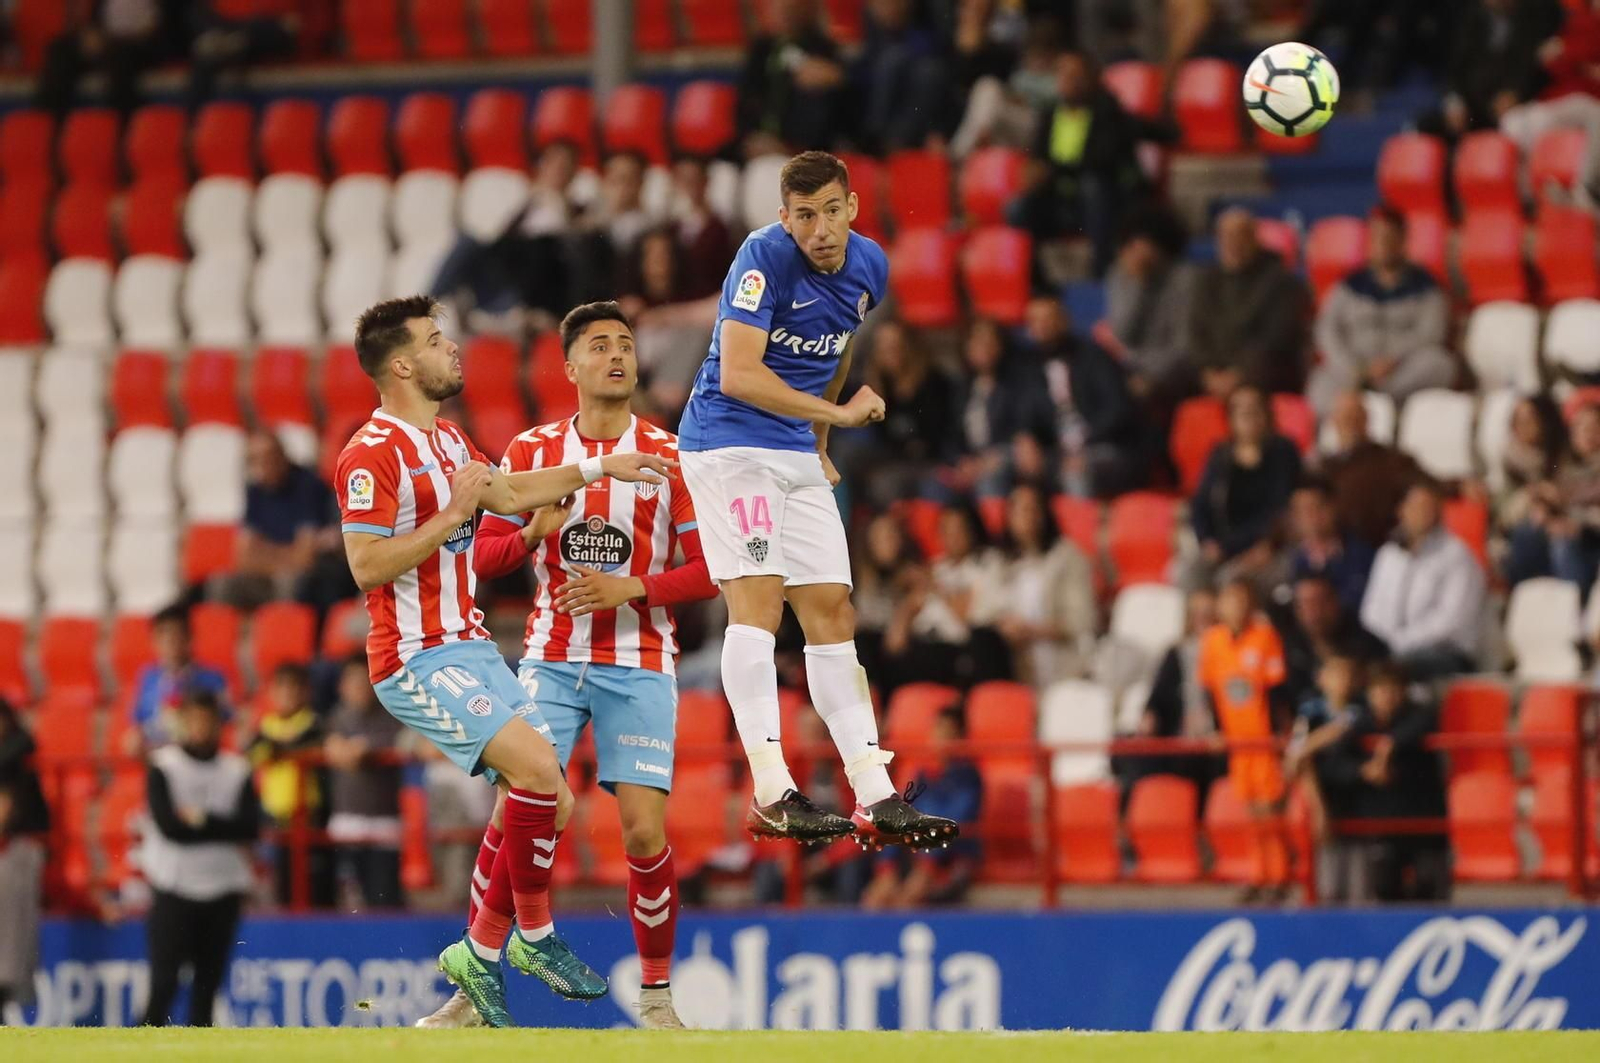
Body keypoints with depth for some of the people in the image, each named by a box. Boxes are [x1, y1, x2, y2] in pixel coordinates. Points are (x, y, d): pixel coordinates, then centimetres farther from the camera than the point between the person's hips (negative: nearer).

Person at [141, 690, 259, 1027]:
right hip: (174, 887, -3)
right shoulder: (163, 767, 0)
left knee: (208, 980, 4)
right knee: (164, 981, -9)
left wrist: (199, 819, -9)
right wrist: (223, 828, -7)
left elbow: (251, 827, -3)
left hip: (223, 890, 3)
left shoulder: (237, 770, 8)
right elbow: (169, 825, -12)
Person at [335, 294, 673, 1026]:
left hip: (469, 650, 10)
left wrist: (599, 468, 32)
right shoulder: (374, 453, -15)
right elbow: (367, 566, -22)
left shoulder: (447, 442, 16)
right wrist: (452, 514, -19)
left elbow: (508, 493, 32)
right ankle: (534, 934, -8)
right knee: (538, 768, -23)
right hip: (417, 659, -10)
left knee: (552, 805, 3)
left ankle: (480, 954, 14)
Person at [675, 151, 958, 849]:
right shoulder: (764, 257, -19)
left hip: (798, 456, 7)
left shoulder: (869, 267, 3)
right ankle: (771, 794, -25)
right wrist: (838, 413, -26)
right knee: (757, 603, -18)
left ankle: (875, 799, 4)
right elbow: (737, 375, -25)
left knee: (832, 614, 4)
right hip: (728, 443, -7)